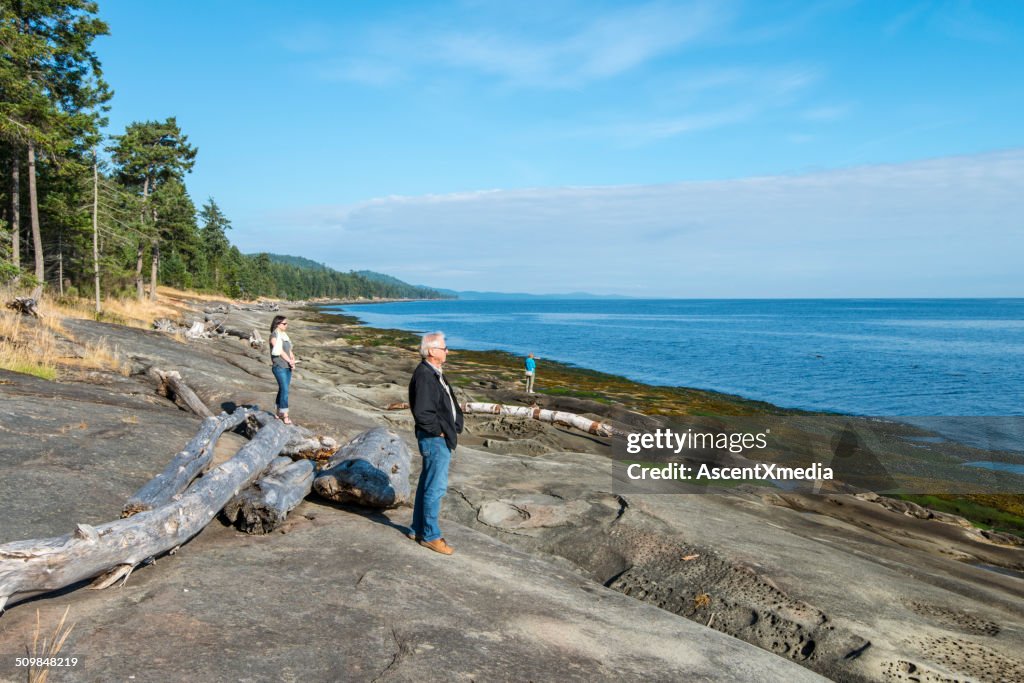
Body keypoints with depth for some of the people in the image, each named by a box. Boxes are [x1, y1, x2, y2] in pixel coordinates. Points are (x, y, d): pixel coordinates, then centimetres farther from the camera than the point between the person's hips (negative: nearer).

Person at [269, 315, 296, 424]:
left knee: (283, 389, 12)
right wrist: (290, 361, -8)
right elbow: (280, 351, -12)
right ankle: (285, 416, -12)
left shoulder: (285, 335, 15)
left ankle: (279, 413, 21)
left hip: (287, 366, 7)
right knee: (284, 390, -12)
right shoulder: (274, 336, -8)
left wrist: (293, 361, -1)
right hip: (279, 366, -7)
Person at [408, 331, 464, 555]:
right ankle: (430, 536, 10)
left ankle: (418, 529, 29)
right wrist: (439, 431, -16)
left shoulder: (434, 373, 12)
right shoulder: (424, 376, -20)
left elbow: (449, 404, 22)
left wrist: (455, 425, 10)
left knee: (427, 485, 17)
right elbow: (421, 412, -27)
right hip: (435, 440, -10)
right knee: (435, 488, -2)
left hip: (442, 438, 10)